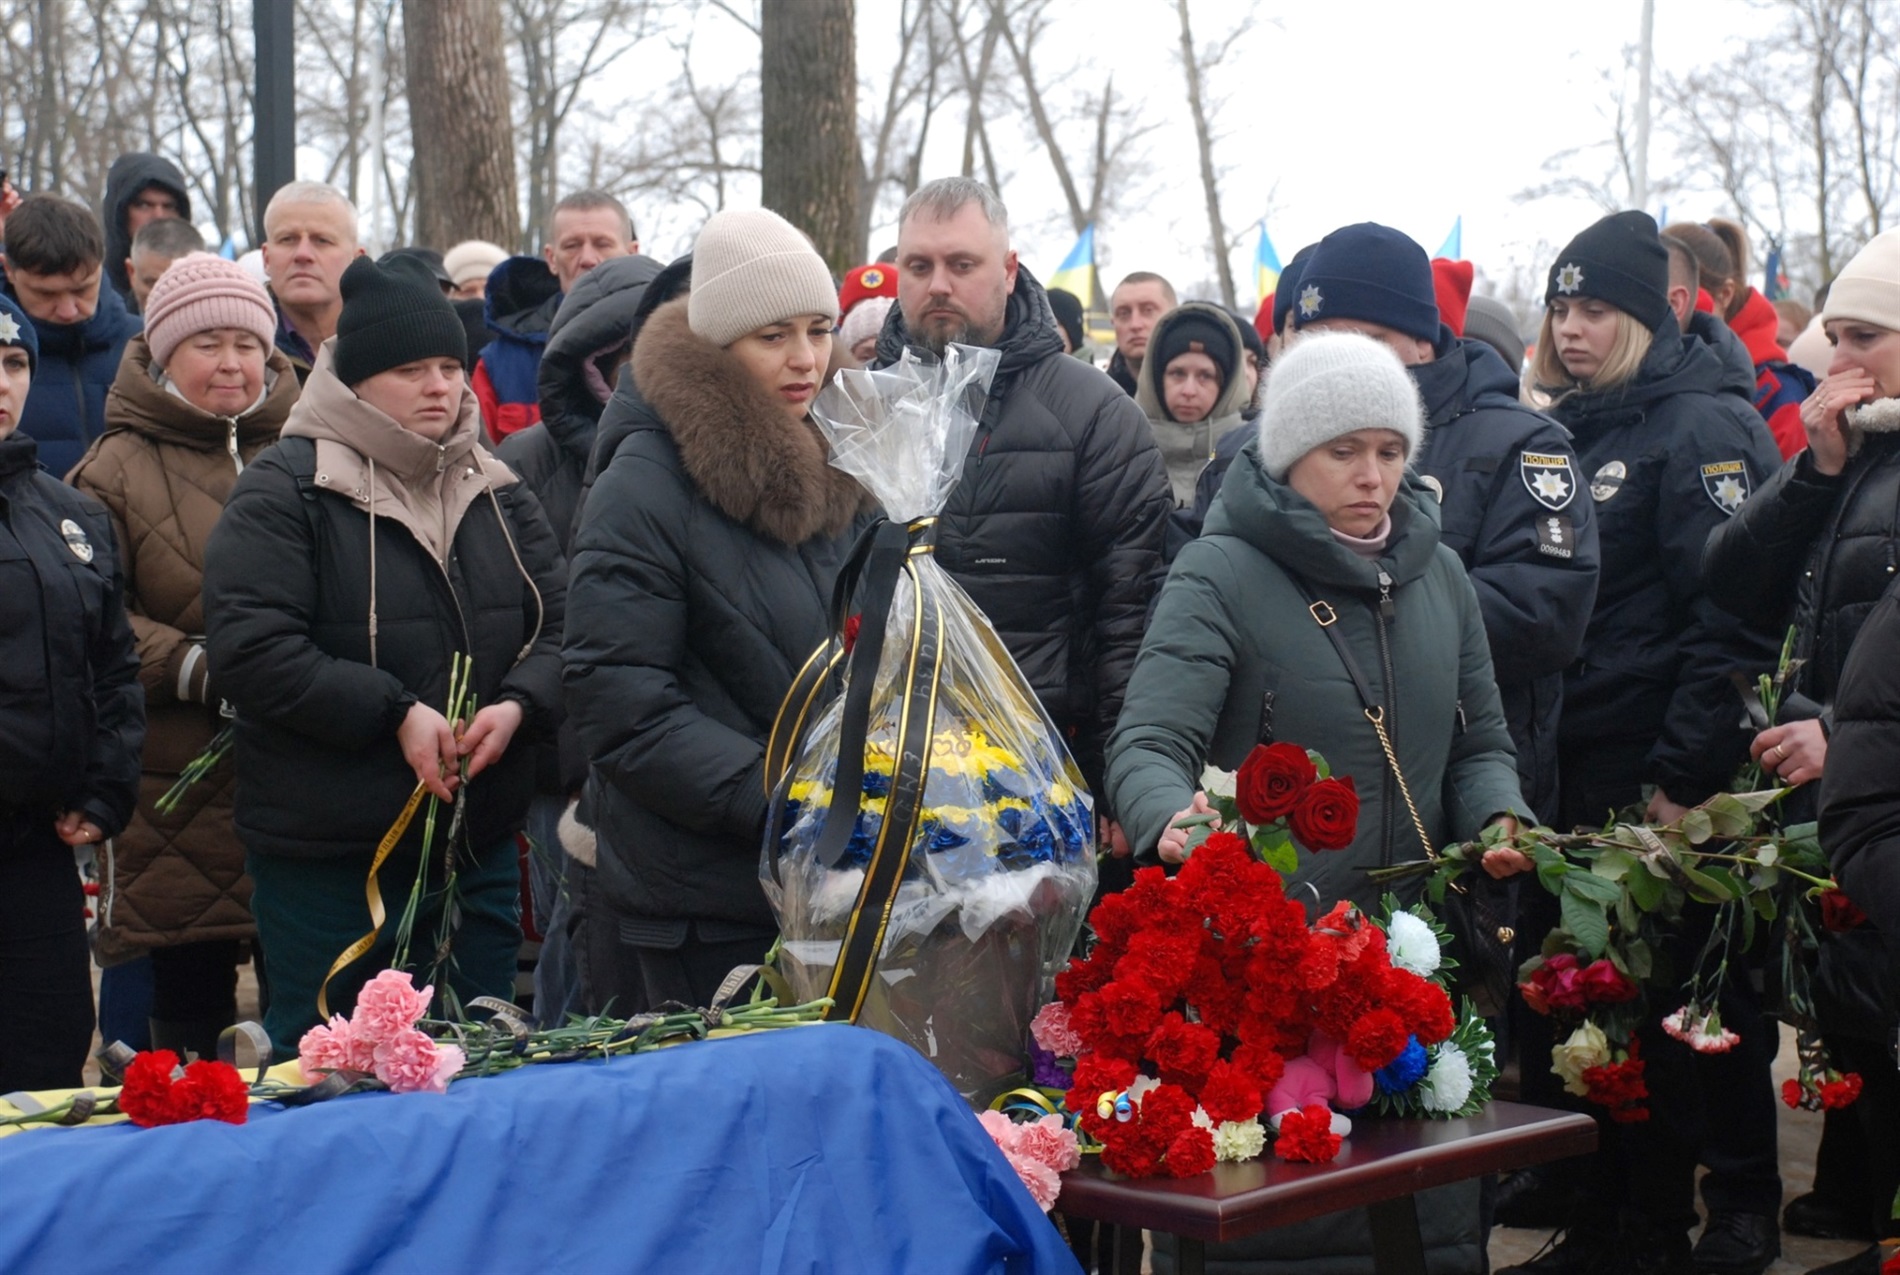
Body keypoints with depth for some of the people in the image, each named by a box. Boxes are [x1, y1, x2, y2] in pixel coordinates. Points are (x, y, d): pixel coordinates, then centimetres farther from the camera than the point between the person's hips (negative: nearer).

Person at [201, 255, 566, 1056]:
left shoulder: (497, 492, 11)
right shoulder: (287, 489, -8)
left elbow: (562, 622, 6)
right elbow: (247, 649, -18)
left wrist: (519, 704, -15)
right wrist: (395, 714, -21)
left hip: (480, 848, 6)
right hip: (326, 861, -6)